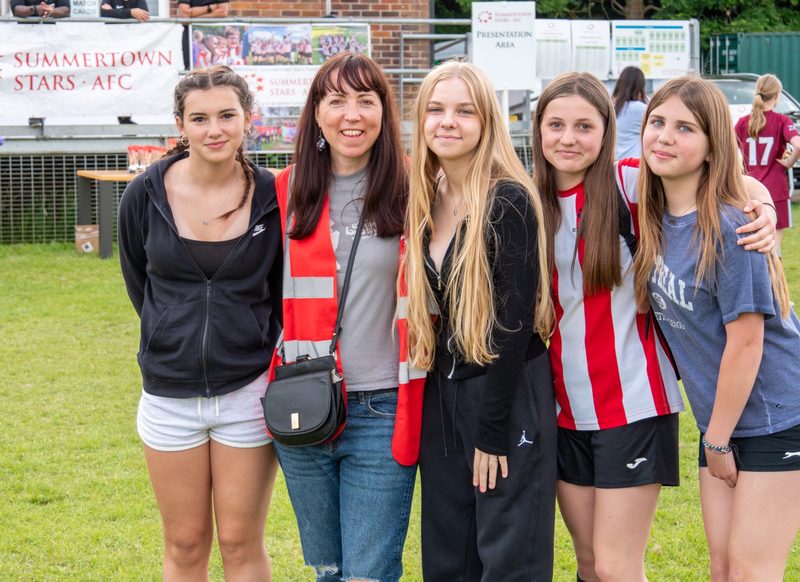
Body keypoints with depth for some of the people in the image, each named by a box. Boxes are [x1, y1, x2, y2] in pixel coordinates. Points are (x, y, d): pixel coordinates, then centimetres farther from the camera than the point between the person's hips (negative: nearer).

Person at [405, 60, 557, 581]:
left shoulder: (509, 202, -15)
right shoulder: (427, 203, 6)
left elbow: (515, 320, -17)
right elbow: (430, 311, 11)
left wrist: (491, 432, -16)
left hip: (511, 399, -7)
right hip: (443, 396, 7)